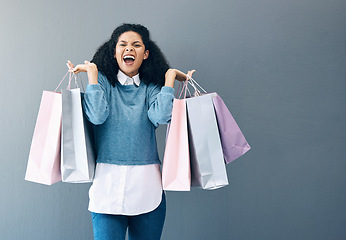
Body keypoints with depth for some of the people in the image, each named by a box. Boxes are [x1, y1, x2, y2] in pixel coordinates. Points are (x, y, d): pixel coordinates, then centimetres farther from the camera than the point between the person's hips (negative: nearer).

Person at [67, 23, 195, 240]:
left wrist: (170, 76, -3)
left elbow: (160, 116, -12)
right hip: (108, 183, -2)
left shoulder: (151, 88, 8)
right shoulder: (103, 80, 5)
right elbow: (97, 115, -13)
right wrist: (92, 72, -6)